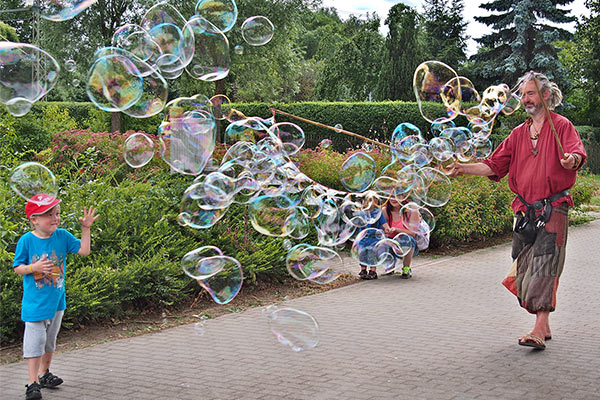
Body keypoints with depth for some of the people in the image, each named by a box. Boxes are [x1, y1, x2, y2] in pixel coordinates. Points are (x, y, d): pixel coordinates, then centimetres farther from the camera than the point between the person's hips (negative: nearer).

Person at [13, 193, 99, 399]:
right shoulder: (26, 240, -12)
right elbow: (18, 268, -7)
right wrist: (34, 267, -24)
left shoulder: (62, 236, -2)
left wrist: (85, 229, -9)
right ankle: (33, 382, 3)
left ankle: (44, 374, 33)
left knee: (50, 340, 18)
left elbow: (84, 250, -1)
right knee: (35, 342, -5)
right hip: (35, 303, -4)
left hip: (56, 299, 5)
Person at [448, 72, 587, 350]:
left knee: (543, 268, -14)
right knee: (524, 270, 4)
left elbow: (578, 153, -14)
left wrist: (572, 159, -38)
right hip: (525, 212, 6)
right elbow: (495, 165, 16)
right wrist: (465, 168, 2)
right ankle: (544, 327, 15)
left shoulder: (561, 126, 3)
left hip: (552, 210, -6)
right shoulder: (519, 133, 19)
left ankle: (538, 331, -19)